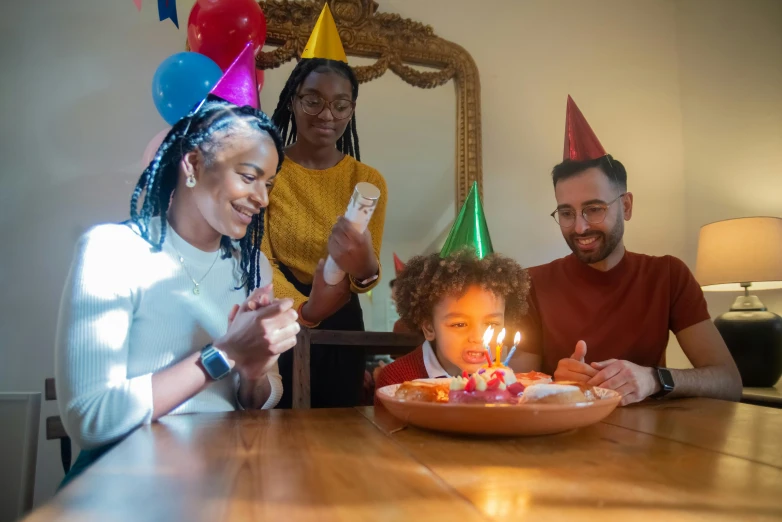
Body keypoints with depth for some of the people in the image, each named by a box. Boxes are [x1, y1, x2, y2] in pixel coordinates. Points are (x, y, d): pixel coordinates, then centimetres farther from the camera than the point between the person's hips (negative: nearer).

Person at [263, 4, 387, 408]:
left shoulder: (368, 181, 0)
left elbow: (368, 270, -8)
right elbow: (257, 259, -13)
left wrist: (362, 268, -33)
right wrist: (303, 308, -31)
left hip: (339, 330, 2)